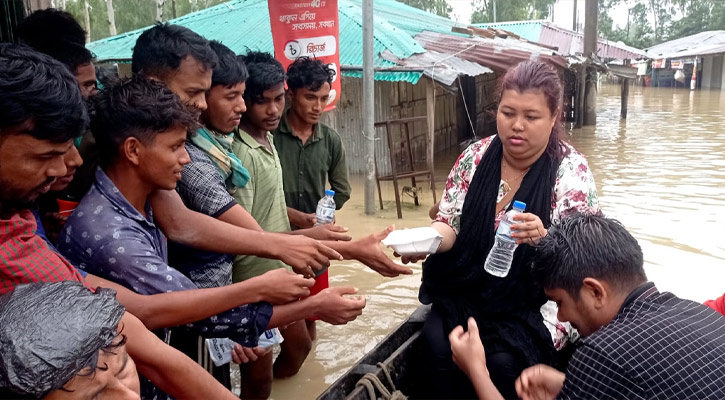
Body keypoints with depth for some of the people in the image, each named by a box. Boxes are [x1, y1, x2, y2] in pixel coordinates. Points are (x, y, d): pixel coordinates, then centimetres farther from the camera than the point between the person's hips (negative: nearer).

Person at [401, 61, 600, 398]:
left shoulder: (571, 171, -10)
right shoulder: (475, 156, -2)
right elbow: (451, 223, 3)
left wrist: (543, 239, -36)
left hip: (534, 302, -2)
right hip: (467, 290, 3)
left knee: (502, 362, -24)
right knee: (437, 344, -21)